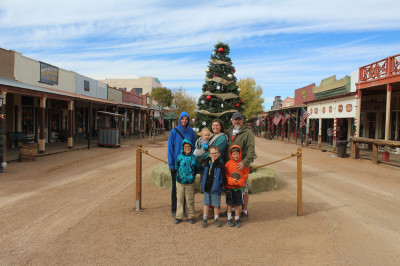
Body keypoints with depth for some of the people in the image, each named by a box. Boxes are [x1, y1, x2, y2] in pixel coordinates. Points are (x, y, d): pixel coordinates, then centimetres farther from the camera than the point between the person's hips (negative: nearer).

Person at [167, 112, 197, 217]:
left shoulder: (191, 132, 2)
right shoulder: (174, 132, -6)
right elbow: (170, 148, -5)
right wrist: (171, 164, -8)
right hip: (176, 163, -2)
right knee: (175, 186, 7)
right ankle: (174, 210, 19)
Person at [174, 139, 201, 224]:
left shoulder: (194, 158, -1)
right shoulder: (179, 157, -1)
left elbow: (198, 169, 8)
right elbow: (176, 167, 9)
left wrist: (192, 173, 2)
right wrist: (180, 174, 3)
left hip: (190, 183, 0)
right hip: (180, 182, 1)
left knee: (190, 200, 8)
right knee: (179, 199, 7)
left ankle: (191, 216, 21)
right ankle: (179, 216, 18)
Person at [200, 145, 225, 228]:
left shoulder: (221, 165, -9)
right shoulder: (205, 164, 3)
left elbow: (223, 178, -6)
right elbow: (202, 174, 12)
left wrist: (220, 186, -10)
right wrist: (202, 185, 8)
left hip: (216, 189, -3)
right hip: (206, 188, 3)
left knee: (216, 205, 8)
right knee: (206, 204, 12)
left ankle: (216, 219, 26)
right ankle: (205, 219, 24)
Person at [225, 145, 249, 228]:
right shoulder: (228, 164, -5)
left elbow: (246, 175, 1)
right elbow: (226, 175, -2)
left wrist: (239, 182, -12)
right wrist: (232, 181, -16)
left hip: (239, 188, 1)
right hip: (229, 187, 0)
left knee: (237, 205, 9)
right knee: (229, 204, 9)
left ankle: (237, 219, 22)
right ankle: (229, 219, 22)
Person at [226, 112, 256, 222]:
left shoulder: (247, 132, -5)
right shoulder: (228, 132, 14)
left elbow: (251, 150, -15)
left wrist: (245, 162, -27)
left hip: (242, 165, -5)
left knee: (244, 189, 2)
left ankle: (244, 211, 14)